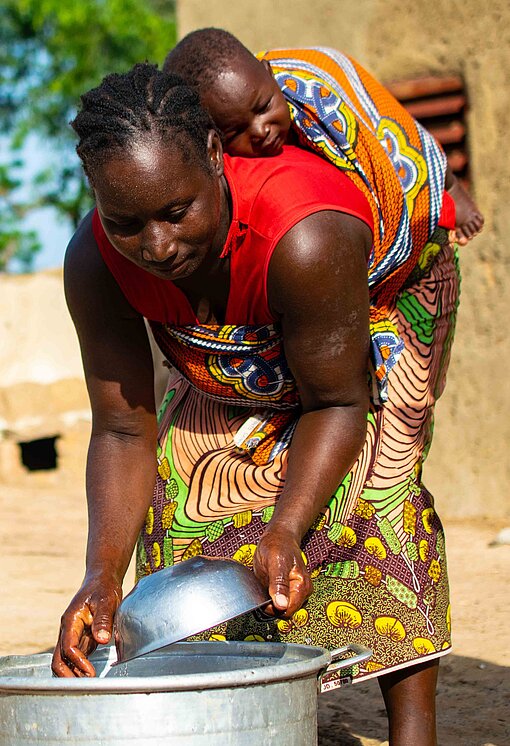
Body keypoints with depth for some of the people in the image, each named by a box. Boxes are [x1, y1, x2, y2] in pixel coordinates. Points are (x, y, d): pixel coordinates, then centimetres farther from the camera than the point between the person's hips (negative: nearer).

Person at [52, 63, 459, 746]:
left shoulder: (305, 236, -47)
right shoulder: (94, 263, -31)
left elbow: (339, 403, -34)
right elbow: (123, 433, -24)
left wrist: (284, 533, -48)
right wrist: (104, 574, -39)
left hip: (383, 298, -4)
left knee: (368, 476, -25)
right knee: (184, 482, -9)